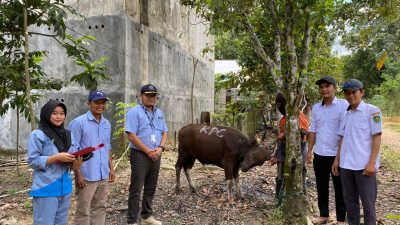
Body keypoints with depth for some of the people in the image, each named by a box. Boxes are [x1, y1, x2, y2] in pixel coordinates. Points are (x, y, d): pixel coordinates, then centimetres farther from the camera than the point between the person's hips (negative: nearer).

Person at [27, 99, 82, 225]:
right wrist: (57, 157, -19)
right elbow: (32, 161, -12)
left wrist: (76, 162, -7)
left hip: (64, 187, 6)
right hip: (46, 189, -6)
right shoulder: (38, 135, -9)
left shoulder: (66, 134, 9)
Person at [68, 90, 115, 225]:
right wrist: (77, 174, -15)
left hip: (103, 175, 6)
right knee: (83, 210, 5)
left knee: (100, 208, 16)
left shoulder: (107, 124, 9)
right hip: (86, 175, -6)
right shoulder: (78, 122, -11)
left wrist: (111, 168, 14)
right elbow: (72, 150, -12)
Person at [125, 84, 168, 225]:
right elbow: (131, 135, -16)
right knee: (136, 190, -1)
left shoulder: (159, 113, 11)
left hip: (156, 155, 7)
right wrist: (148, 151, -15)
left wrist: (160, 148, -6)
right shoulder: (134, 111, -10)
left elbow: (164, 132, 13)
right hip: (140, 155, -6)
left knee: (151, 188, 15)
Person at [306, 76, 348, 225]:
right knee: (321, 187, 14)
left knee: (339, 188, 8)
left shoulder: (343, 105, -8)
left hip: (337, 154, -5)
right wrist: (309, 151, 8)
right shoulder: (315, 108, 8)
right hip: (319, 154, 5)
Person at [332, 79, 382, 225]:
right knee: (349, 200, 14)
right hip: (346, 165, 6)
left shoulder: (372, 111, -3)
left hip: (364, 165, -5)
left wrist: (372, 162, -14)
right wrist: (337, 160, 11)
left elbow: (376, 137, -8)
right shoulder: (346, 114, 13)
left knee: (367, 202, 5)